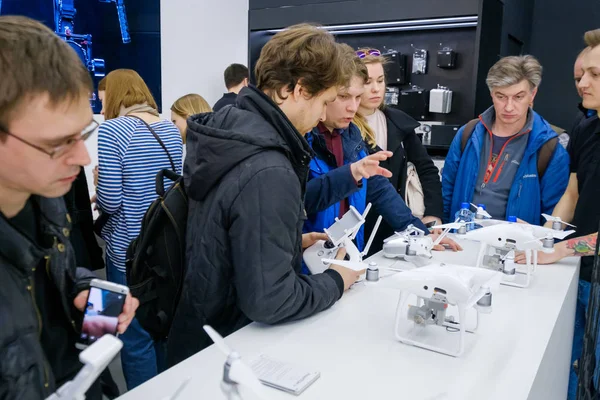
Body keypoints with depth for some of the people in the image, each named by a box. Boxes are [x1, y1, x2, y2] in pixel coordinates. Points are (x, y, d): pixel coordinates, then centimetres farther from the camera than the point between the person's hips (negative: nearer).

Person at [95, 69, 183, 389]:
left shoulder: (112, 131, -15)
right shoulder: (171, 130, 6)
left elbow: (110, 202, -18)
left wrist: (98, 186, 4)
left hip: (129, 252, -7)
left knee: (136, 338, 7)